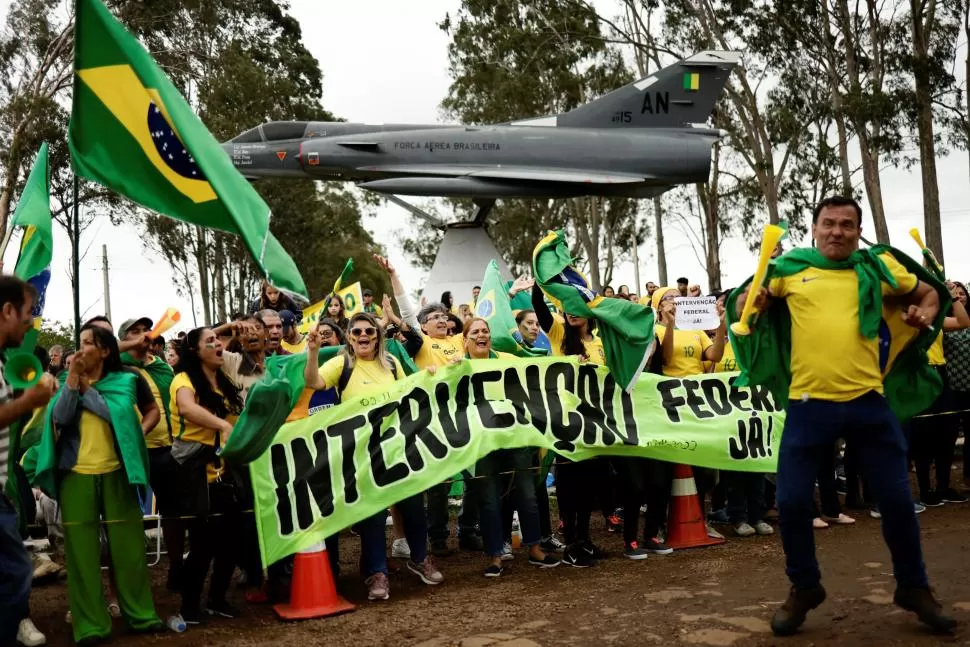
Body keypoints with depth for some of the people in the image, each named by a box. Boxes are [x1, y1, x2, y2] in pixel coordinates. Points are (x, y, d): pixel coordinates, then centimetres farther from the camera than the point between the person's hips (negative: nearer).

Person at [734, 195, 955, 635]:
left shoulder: (879, 267, 7)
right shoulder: (789, 268, 5)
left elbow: (928, 293, 22)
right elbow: (749, 304, 17)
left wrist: (925, 314, 1)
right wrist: (752, 304, -6)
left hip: (868, 400, 1)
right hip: (809, 403, -1)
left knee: (897, 500, 9)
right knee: (792, 501, 0)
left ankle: (913, 587, 32)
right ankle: (804, 588, 24)